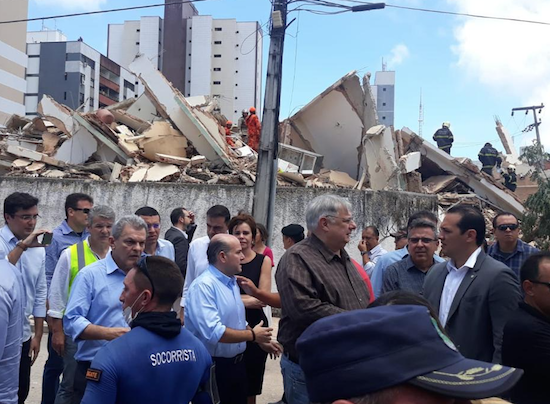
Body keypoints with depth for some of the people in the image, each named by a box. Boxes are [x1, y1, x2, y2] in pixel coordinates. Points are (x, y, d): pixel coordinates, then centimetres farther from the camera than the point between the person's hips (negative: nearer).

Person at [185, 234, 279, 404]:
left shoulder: (231, 282, 8)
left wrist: (260, 341, 7)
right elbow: (213, 333, -32)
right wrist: (253, 335, -20)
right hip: (212, 366, -9)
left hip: (237, 363, 9)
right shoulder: (203, 286, -23)